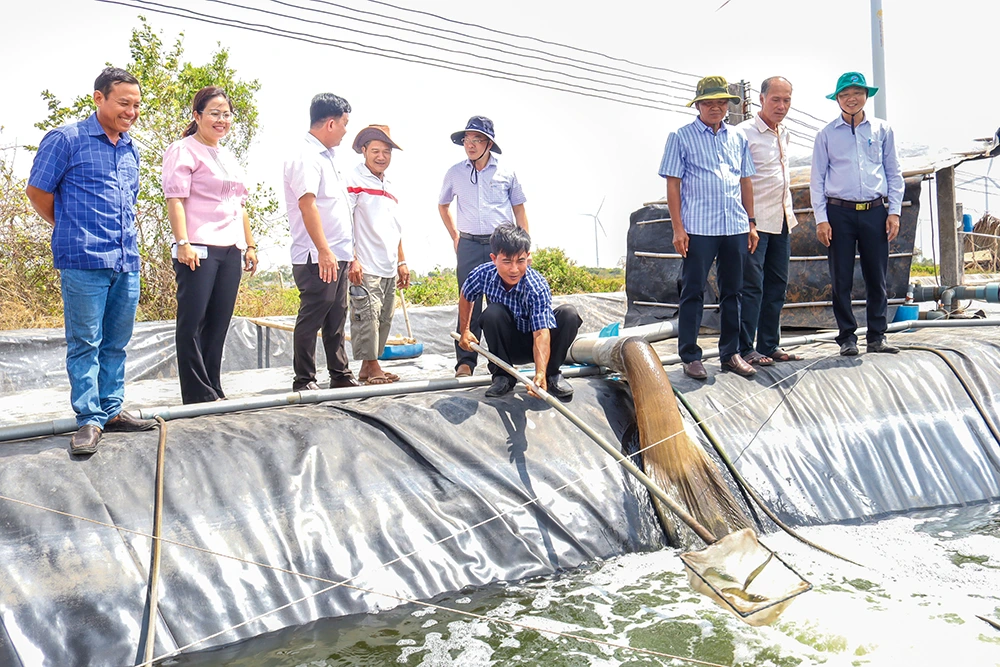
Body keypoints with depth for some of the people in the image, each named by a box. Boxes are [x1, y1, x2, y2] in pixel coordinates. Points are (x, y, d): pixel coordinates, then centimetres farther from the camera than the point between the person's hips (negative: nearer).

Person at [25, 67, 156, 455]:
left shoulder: (131, 150, 17)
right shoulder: (67, 139, -2)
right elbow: (38, 191, 1)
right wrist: (71, 230, 9)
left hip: (126, 262, 6)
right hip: (84, 262, -6)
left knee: (116, 343, 11)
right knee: (85, 343, -2)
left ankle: (111, 410, 20)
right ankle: (90, 419, 3)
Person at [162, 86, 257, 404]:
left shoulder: (229, 157, 23)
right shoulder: (184, 150, 0)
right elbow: (175, 199, -9)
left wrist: (250, 245, 20)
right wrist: (182, 243, -18)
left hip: (231, 250, 7)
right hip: (199, 249, -7)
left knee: (219, 323, 8)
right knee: (192, 321, -4)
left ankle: (213, 390, 14)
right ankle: (198, 394, 0)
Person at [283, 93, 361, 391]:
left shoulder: (325, 157, 20)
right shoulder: (306, 156, -11)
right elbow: (307, 204, -21)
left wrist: (349, 252, 22)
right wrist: (324, 251, -26)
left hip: (336, 256, 10)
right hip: (318, 258, -10)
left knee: (336, 320, 14)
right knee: (311, 320, -4)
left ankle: (341, 376, 23)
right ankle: (304, 382, 4)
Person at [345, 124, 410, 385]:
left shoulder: (389, 187, 18)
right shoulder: (354, 180, -4)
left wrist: (401, 262, 19)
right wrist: (352, 259, -19)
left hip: (389, 269, 8)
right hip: (365, 267, -8)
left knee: (384, 319, 10)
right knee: (367, 317, -7)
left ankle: (368, 367, 19)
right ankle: (371, 367, 2)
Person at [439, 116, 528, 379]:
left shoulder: (506, 172, 4)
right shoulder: (455, 173, 7)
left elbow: (519, 209, 10)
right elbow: (443, 205, 23)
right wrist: (455, 236, 14)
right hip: (469, 246, 1)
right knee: (469, 303, -1)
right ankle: (465, 360, 4)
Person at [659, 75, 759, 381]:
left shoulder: (739, 138, 16)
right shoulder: (681, 137, 3)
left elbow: (746, 182, 18)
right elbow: (673, 183, -1)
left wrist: (751, 223, 12)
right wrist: (677, 227, -8)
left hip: (735, 226, 5)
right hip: (698, 227, -4)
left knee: (732, 291, 9)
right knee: (693, 292, -1)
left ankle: (731, 353, 19)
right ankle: (690, 356, 6)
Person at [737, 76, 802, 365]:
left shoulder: (783, 134, 16)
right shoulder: (745, 132, -8)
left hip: (781, 221, 8)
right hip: (755, 222, -8)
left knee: (777, 285, 10)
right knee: (752, 287, -7)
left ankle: (769, 345, 18)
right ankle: (745, 349, -1)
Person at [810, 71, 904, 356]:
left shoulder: (882, 130, 10)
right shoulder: (827, 134, 6)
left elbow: (894, 173, 12)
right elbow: (817, 179, 4)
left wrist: (894, 212, 3)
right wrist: (821, 218, -3)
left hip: (874, 212, 1)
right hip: (839, 212, -1)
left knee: (877, 278, 4)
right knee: (841, 279, 0)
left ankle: (876, 336, 14)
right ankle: (847, 337, 9)